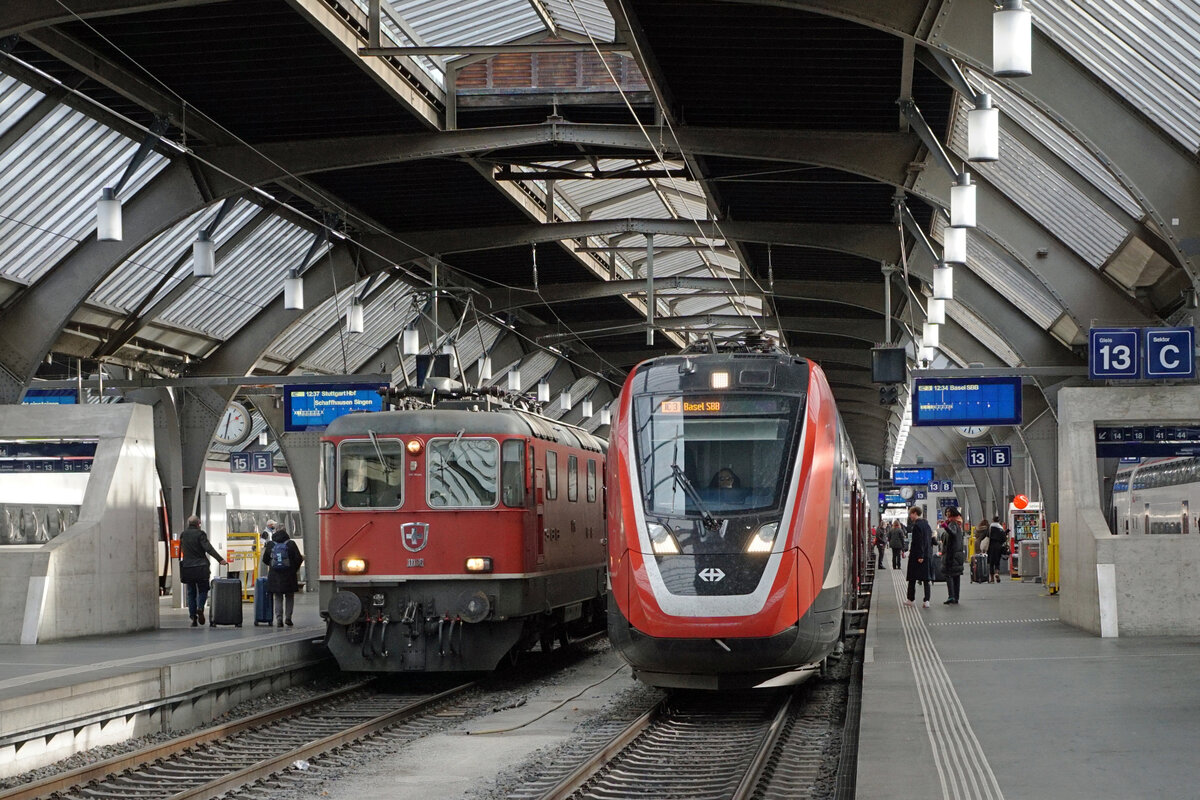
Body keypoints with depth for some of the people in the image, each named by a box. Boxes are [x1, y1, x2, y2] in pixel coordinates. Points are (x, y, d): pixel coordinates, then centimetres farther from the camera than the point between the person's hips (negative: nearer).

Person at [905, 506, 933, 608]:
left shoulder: (916, 525, -14)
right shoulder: (926, 524, 11)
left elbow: (919, 542, -20)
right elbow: (931, 539, 15)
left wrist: (920, 556, -20)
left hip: (916, 556, -8)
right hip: (927, 555, 8)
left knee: (912, 578, 4)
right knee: (926, 578, 5)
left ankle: (910, 599, 11)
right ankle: (927, 600, -1)